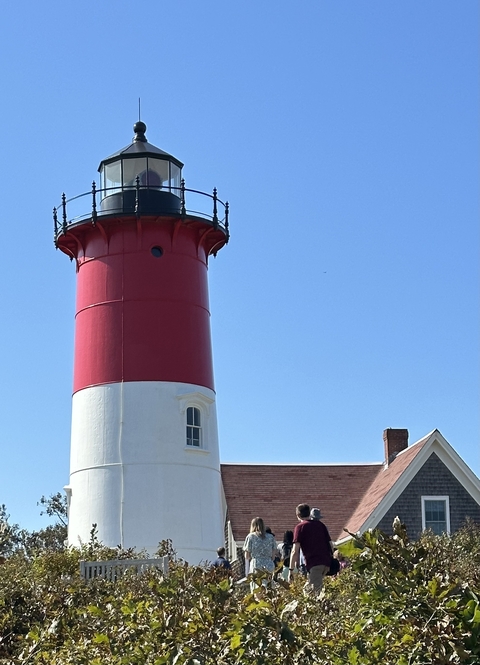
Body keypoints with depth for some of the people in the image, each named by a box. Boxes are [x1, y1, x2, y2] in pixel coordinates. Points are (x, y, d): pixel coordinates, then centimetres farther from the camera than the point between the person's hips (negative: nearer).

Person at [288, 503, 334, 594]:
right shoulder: (321, 525, 19)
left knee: (316, 592, -9)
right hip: (326, 562, 6)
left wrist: (291, 569, -4)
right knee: (308, 588, 18)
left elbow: (295, 551, -6)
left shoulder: (300, 527, 1)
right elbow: (331, 545, 17)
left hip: (314, 563, -6)